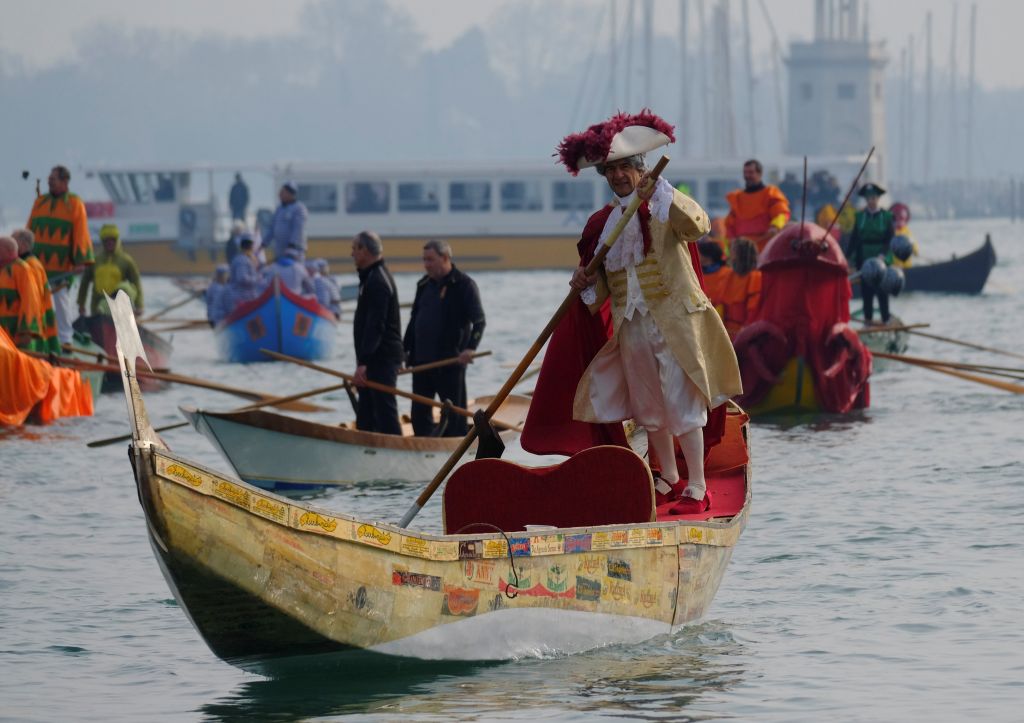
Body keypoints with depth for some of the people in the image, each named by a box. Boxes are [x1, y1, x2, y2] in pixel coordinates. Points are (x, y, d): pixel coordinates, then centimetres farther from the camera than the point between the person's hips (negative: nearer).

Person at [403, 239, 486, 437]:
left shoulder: (464, 285, -8)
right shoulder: (424, 285, 13)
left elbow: (479, 322, -14)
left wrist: (470, 348, -28)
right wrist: (406, 350, 15)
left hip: (450, 362, -7)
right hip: (421, 361, 7)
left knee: (454, 414, -1)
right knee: (420, 413, 8)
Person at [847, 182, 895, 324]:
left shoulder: (886, 216, -1)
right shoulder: (860, 216, 7)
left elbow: (890, 239, -4)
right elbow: (854, 238, 7)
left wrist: (883, 254, -20)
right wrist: (848, 257, 0)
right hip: (864, 258, 3)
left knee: (882, 291, -5)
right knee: (866, 291, 3)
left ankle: (885, 320, 1)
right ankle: (868, 318, 12)